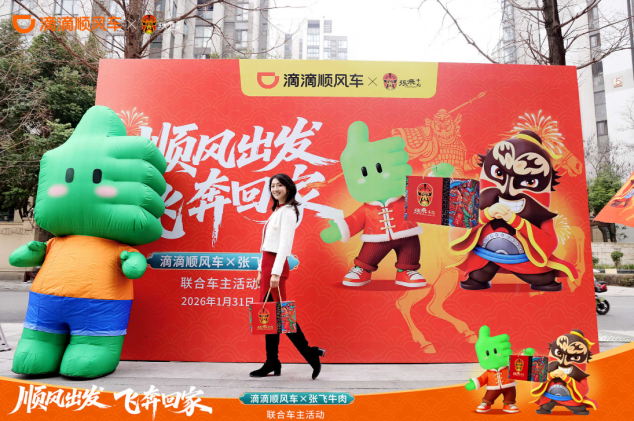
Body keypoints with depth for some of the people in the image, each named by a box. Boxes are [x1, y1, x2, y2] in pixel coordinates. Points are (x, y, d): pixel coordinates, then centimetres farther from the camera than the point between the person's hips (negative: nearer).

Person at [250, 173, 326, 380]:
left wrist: (276, 272, -22)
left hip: (276, 265, -9)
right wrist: (261, 269, 18)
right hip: (267, 264, 9)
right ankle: (272, 363, 18)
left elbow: (284, 244, -17)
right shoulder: (276, 211, 19)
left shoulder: (287, 212, -8)